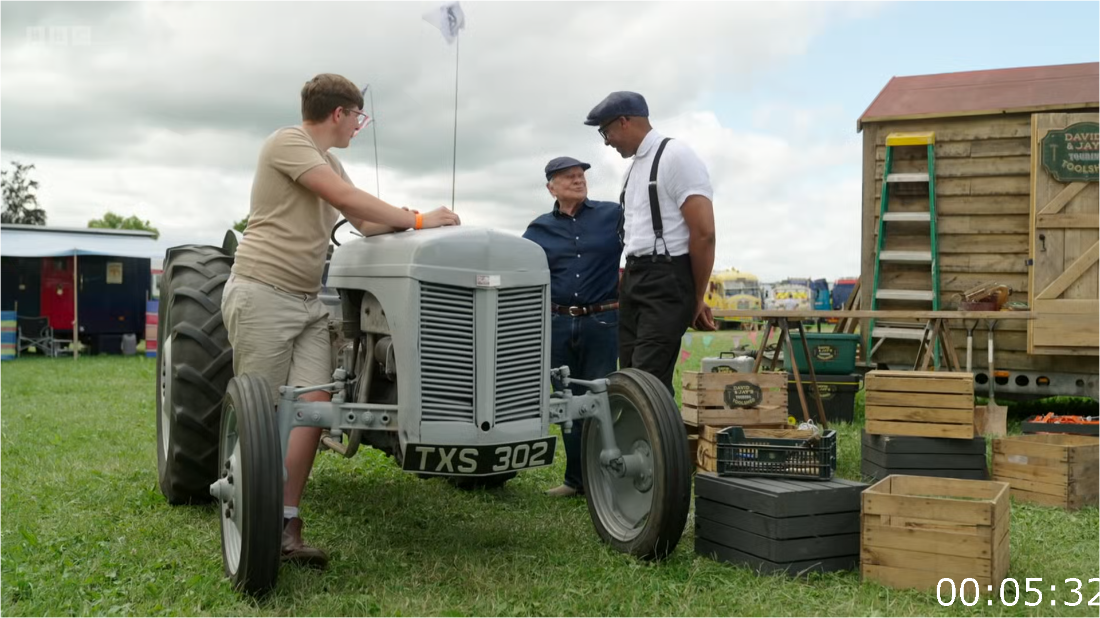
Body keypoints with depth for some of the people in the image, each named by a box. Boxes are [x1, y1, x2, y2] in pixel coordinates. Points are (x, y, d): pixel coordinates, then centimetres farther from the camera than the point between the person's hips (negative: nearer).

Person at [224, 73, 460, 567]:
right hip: (262, 294, -8)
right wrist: (417, 220, -12)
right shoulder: (288, 142, -8)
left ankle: (285, 526, 1)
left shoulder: (328, 161, 22)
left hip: (307, 302, 8)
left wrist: (418, 221, 3)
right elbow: (349, 199, -18)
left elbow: (367, 222, 17)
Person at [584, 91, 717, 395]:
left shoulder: (675, 156, -8)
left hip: (668, 280, -9)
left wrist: (698, 298, -8)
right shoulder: (633, 168, 19)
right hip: (633, 279, 9)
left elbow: (704, 233, -14)